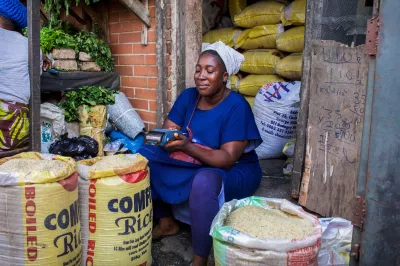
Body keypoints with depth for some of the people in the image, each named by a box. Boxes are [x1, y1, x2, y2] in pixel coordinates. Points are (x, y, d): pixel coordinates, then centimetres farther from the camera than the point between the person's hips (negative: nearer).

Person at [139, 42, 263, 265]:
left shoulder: (236, 106, -22)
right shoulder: (188, 96, -3)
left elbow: (227, 159, -28)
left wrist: (187, 147, -41)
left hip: (234, 172, -6)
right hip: (193, 164, 7)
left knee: (204, 181, -40)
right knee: (144, 156, -4)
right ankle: (167, 222, 8)